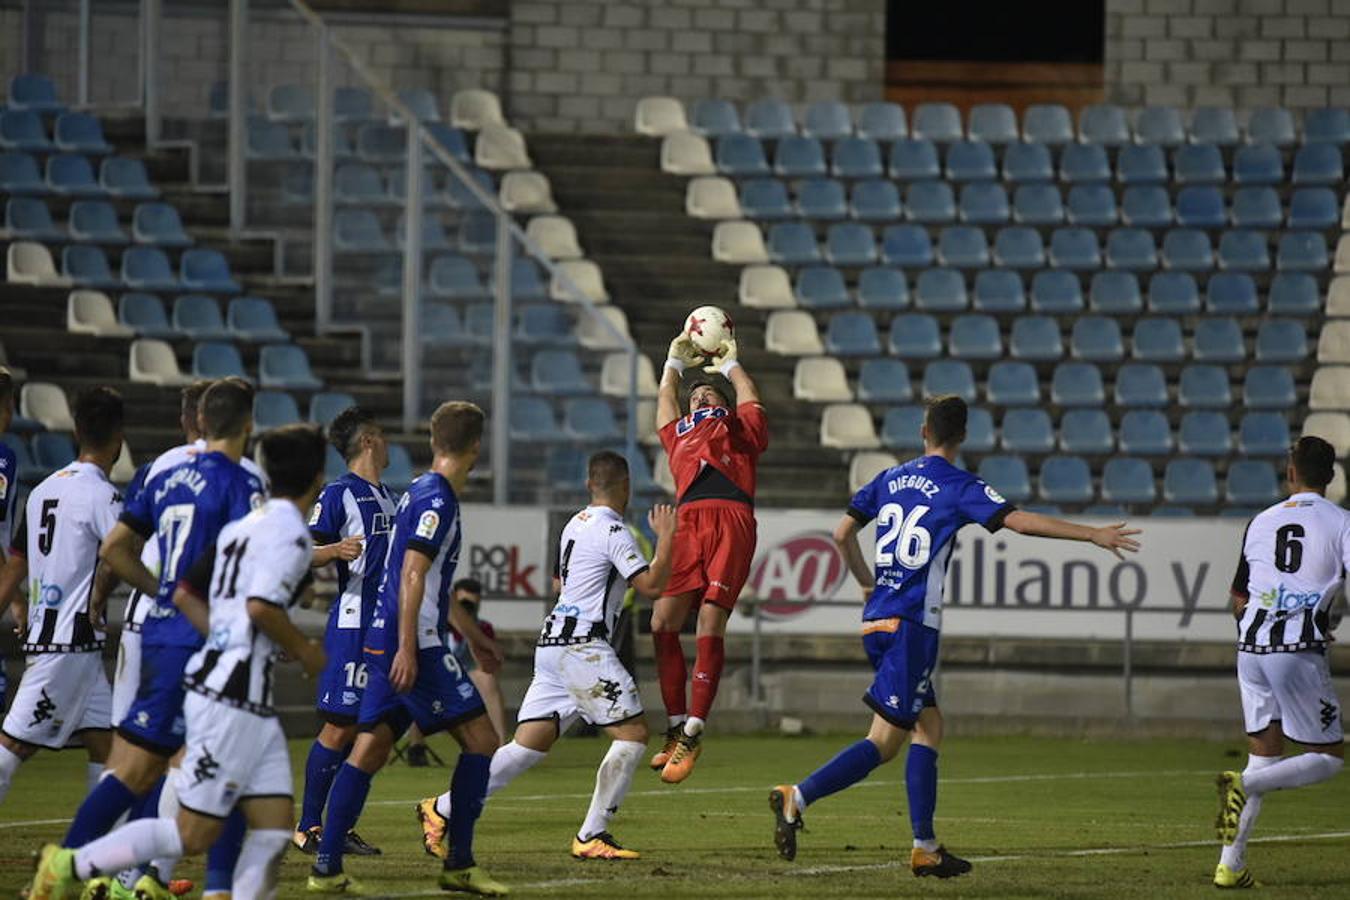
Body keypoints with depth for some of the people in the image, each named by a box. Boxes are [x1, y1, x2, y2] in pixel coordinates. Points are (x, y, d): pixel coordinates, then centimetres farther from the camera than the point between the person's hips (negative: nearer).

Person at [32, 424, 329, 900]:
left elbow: (185, 596, 18)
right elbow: (261, 607, -24)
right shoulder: (290, 532, -12)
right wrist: (304, 649, -9)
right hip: (233, 699, -10)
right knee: (195, 833, -4)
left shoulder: (241, 526, 15)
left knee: (274, 826, 5)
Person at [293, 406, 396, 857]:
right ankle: (308, 827, -4)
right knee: (340, 727, -9)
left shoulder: (387, 497, 19)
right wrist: (336, 550, -31)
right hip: (352, 623, -8)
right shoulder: (338, 493, -7)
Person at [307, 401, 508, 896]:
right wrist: (407, 649, -23)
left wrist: (473, 635, 36)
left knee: (370, 746, 6)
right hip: (412, 642, -9)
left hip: (383, 638, 9)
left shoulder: (420, 493, 18)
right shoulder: (437, 500, -12)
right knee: (480, 738, -2)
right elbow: (412, 576, -19)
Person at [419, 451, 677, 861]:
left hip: (553, 643, 9)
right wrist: (665, 536, -4)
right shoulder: (612, 531, -10)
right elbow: (652, 583, -16)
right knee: (633, 733, -5)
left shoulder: (576, 524, 17)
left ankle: (442, 809, 0)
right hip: (583, 646, -9)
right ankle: (591, 836, -9)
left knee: (530, 744, 5)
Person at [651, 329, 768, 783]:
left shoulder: (738, 429, 25)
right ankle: (676, 728, -2)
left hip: (730, 520, -4)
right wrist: (676, 362, 61)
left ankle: (692, 733, -13)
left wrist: (729, 365, 49)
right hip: (688, 521, 4)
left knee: (710, 623, -13)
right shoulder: (679, 434, 34)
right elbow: (665, 400, 49)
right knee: (663, 622, -10)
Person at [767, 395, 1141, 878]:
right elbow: (1020, 521, -14)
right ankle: (797, 797, -21)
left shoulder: (890, 479, 13)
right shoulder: (958, 487, -5)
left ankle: (925, 847, 11)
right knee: (884, 741, -8)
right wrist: (1092, 534, -11)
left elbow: (842, 534, 17)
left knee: (929, 726, 14)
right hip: (912, 625, -8)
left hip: (877, 620, 8)